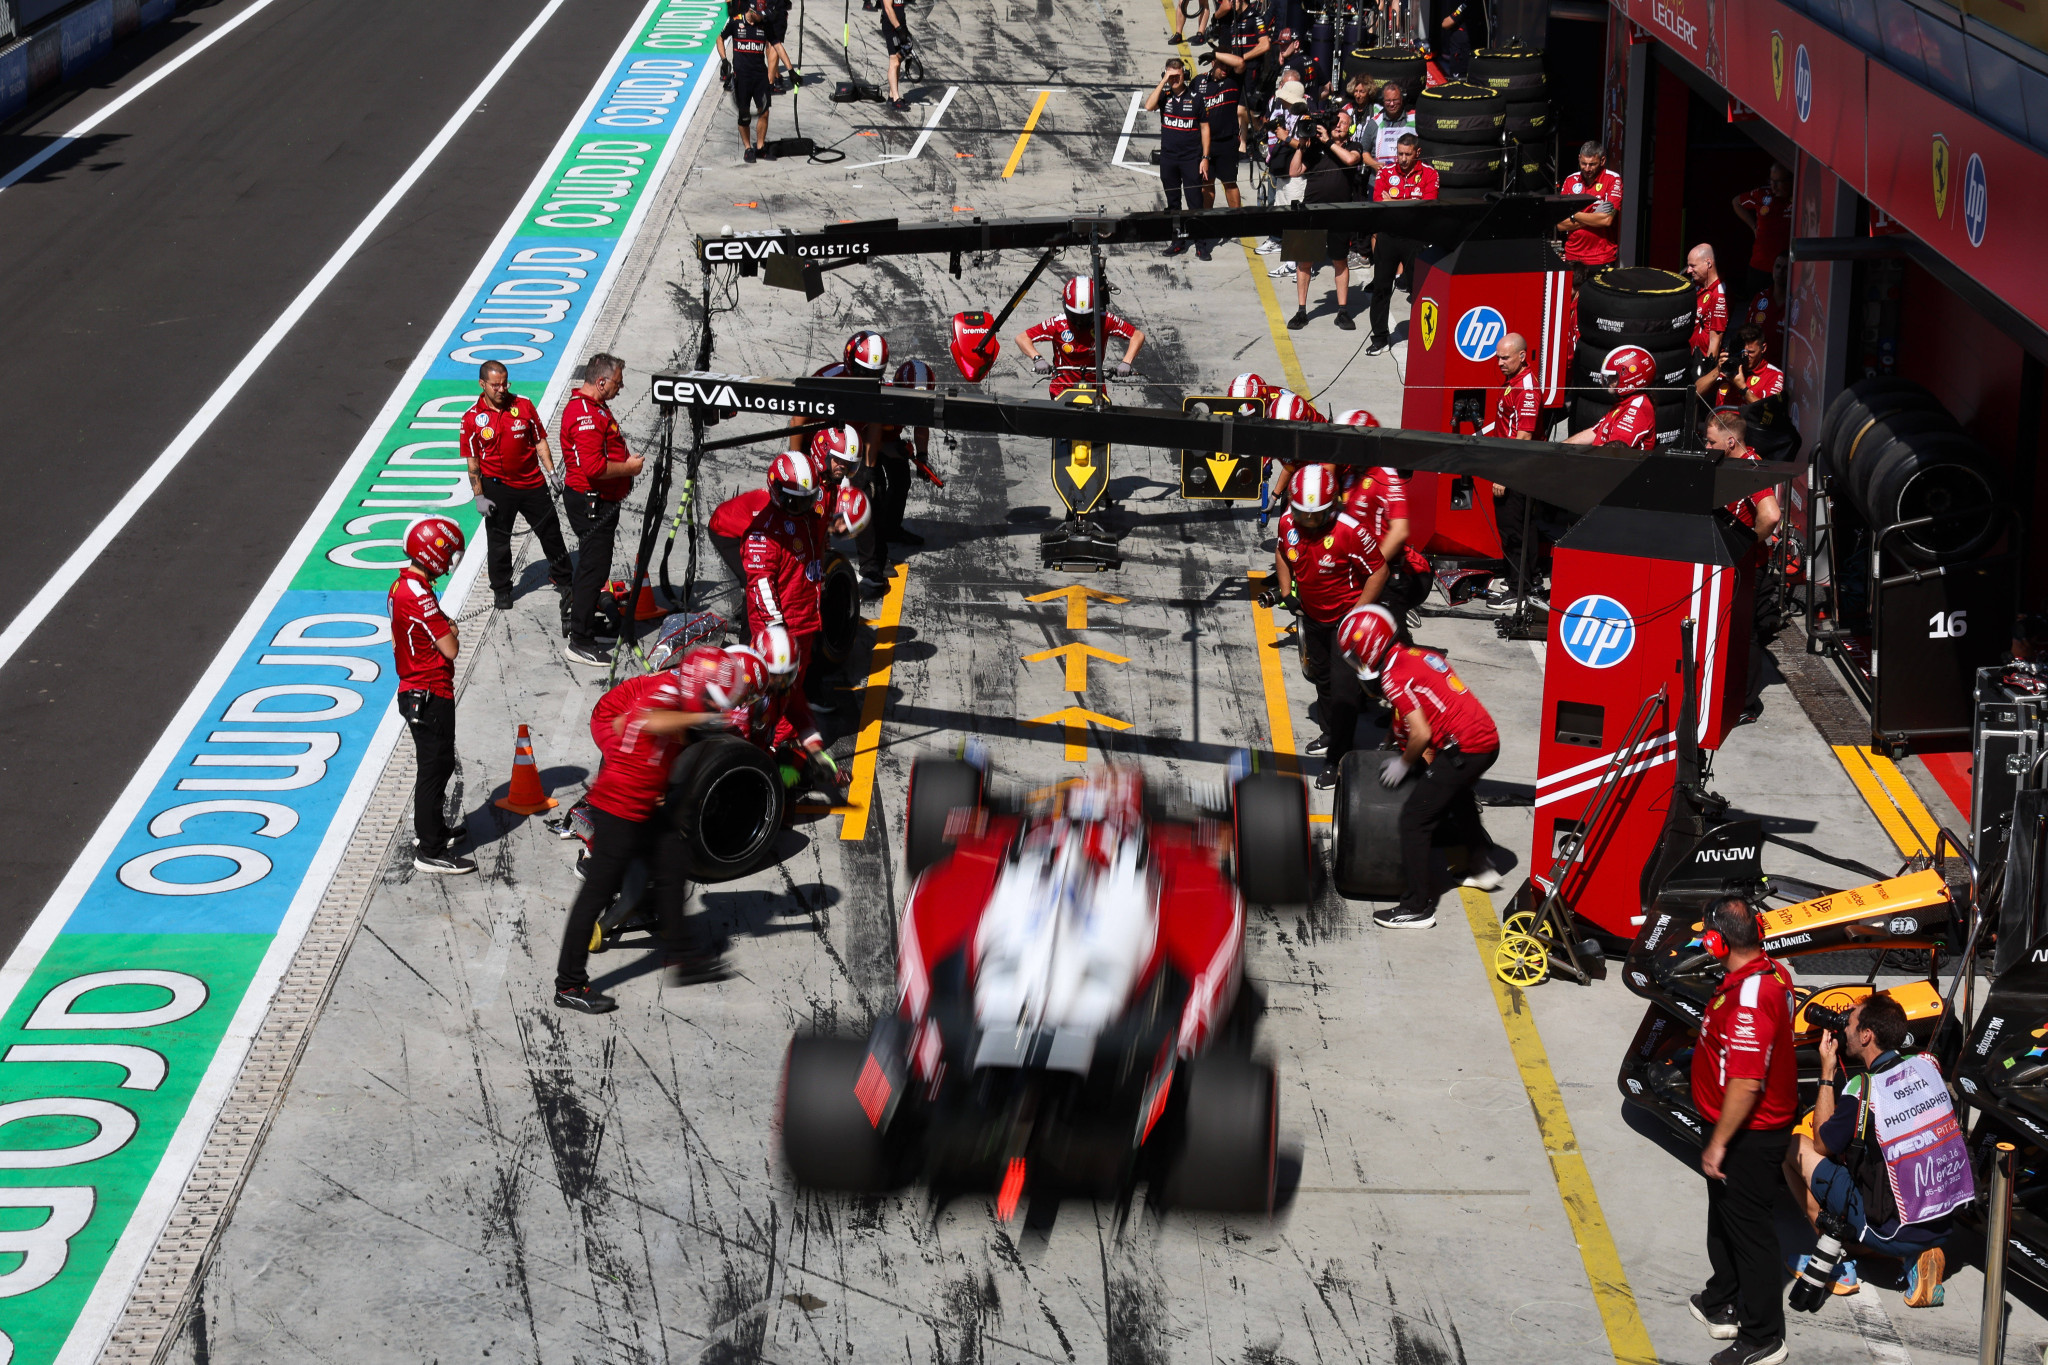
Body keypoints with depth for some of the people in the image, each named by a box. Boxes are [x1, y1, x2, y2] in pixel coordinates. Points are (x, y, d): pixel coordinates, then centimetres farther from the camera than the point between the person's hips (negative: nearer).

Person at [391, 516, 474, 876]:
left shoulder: (400, 587, 7)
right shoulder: (420, 596, -25)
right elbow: (450, 649, -24)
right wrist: (452, 631, -4)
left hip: (412, 692, 10)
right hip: (431, 695, -10)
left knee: (435, 765, 23)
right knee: (436, 768, -2)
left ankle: (430, 829, 38)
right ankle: (430, 851, 3)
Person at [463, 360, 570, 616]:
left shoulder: (524, 406, -2)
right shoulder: (472, 419, -6)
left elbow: (540, 441, 6)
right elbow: (472, 461, -3)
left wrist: (552, 472, -1)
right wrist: (479, 496, -6)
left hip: (532, 482, 2)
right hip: (497, 487, -2)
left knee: (550, 531, 12)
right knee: (498, 540, 6)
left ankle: (561, 578, 31)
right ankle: (501, 590, 22)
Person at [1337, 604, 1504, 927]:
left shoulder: (1395, 675, -13)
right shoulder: (1420, 655, 15)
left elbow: (1421, 734, -17)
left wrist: (1404, 763, 2)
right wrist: (1406, 754, 20)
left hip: (1463, 749, -10)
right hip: (1488, 739, 10)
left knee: (1415, 818, -5)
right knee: (1456, 798, 37)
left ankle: (1417, 908, -5)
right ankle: (1481, 867, 50)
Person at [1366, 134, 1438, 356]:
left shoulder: (1428, 173, 0)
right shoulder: (1386, 171, 6)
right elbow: (1378, 202, -5)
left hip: (1414, 237, -2)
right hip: (1387, 235, 2)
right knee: (1381, 286, 5)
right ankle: (1380, 337, 14)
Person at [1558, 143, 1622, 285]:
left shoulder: (1613, 180, -4)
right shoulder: (1571, 181, 7)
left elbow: (1606, 220, -15)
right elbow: (1561, 224, 1)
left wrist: (1574, 216, -6)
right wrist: (1593, 217, -9)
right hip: (1572, 259, 3)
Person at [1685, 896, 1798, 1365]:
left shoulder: (1748, 998, -31)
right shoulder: (1775, 973, 1)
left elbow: (1746, 1084, -32)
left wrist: (1718, 1144, -24)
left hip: (1748, 1134, -10)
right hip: (1761, 1124, 10)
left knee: (1748, 1229, 3)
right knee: (1724, 1216, 25)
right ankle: (1722, 1304, 41)